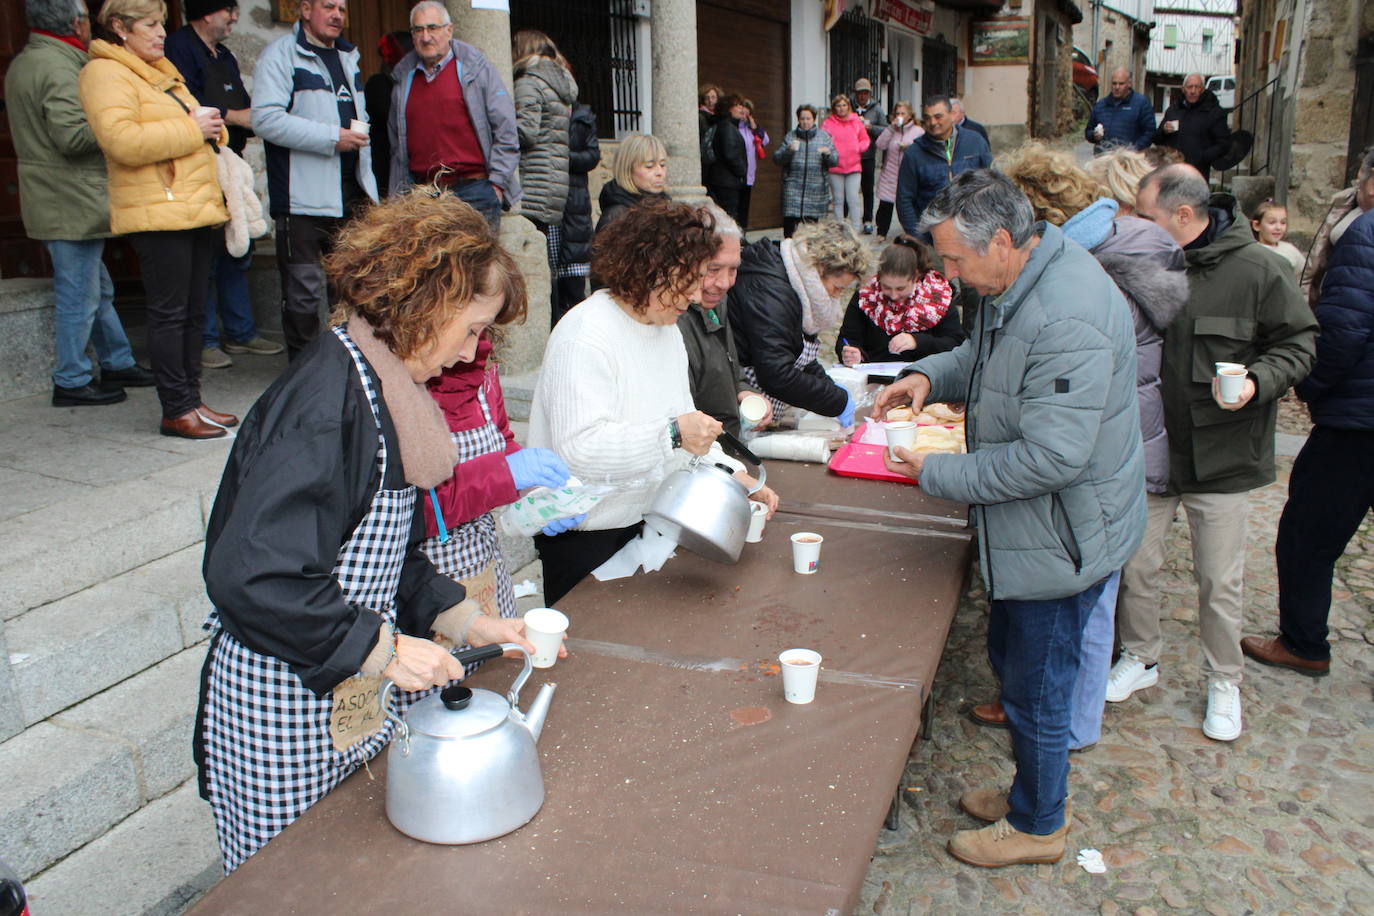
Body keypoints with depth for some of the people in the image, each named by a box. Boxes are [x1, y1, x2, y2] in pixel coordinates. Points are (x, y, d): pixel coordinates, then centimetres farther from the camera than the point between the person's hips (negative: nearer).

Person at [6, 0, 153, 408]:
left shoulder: (23, 63, 17)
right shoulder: (58, 67, -17)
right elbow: (72, 135, -25)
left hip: (56, 201, 11)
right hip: (73, 204, -11)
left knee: (97, 289, 18)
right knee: (79, 294, -2)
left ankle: (118, 364, 27)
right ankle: (71, 382, 6)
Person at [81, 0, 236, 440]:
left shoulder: (161, 72, 23)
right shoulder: (105, 74, -6)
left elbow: (190, 128, 34)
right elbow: (121, 140, -21)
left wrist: (210, 125, 10)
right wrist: (191, 129, -16)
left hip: (196, 211, 9)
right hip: (158, 214, -9)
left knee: (193, 311, 10)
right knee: (169, 313, -7)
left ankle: (191, 400, 17)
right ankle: (176, 411, -2)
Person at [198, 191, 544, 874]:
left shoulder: (382, 387, 8)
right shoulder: (323, 400, -23)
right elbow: (250, 576, -29)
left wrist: (463, 621, 4)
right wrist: (383, 649, -24)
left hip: (357, 695, 9)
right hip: (288, 718, -9)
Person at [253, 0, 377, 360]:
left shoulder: (347, 57, 21)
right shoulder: (281, 54, -5)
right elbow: (266, 119, -17)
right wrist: (332, 138, -19)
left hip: (352, 195, 7)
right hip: (304, 199, -7)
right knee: (305, 295, -4)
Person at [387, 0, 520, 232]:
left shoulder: (476, 69, 5)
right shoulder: (403, 78, 16)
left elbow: (506, 132, 1)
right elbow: (396, 146, 20)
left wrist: (496, 184, -4)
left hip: (474, 190, -3)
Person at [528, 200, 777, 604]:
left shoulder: (667, 331, 9)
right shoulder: (585, 336, -21)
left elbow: (682, 423, 13)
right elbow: (579, 448, -30)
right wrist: (673, 434, -35)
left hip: (642, 522, 8)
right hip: (582, 539, -8)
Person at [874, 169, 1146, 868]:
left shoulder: (1067, 320, -31)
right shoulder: (1020, 282, 2)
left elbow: (1053, 456, -32)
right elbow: (983, 357, 20)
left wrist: (936, 473, -22)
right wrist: (927, 376, -1)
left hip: (1059, 540, -10)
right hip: (1030, 530, 10)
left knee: (1035, 691, 9)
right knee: (1010, 659, 24)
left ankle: (1037, 825, 33)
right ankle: (1030, 792, 45)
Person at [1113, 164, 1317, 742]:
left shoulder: (1256, 270, -9)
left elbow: (1298, 343, -2)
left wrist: (1258, 381, -20)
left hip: (1220, 455, -3)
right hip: (1147, 450, 3)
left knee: (1221, 582, 9)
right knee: (1134, 565, 11)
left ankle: (1223, 682, 29)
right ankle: (1140, 657, 34)